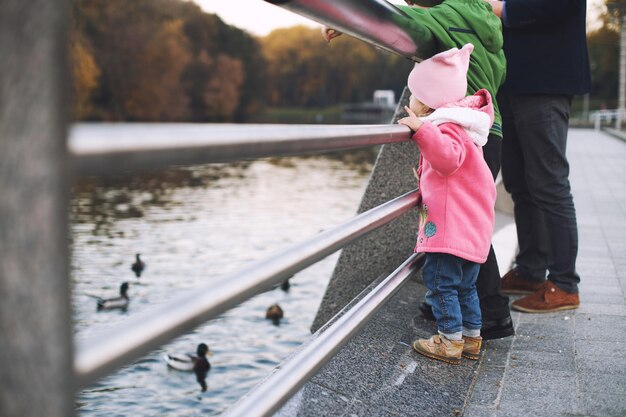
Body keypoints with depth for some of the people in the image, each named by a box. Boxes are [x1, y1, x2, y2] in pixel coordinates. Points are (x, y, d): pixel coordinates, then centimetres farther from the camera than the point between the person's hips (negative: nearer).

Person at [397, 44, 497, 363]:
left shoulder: (447, 127, -14)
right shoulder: (457, 124, 19)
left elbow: (448, 157, -35)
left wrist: (421, 129, -41)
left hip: (452, 226, -11)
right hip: (473, 229, 11)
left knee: (440, 280, -5)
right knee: (464, 285, 17)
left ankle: (450, 341, 0)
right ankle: (472, 339, 23)